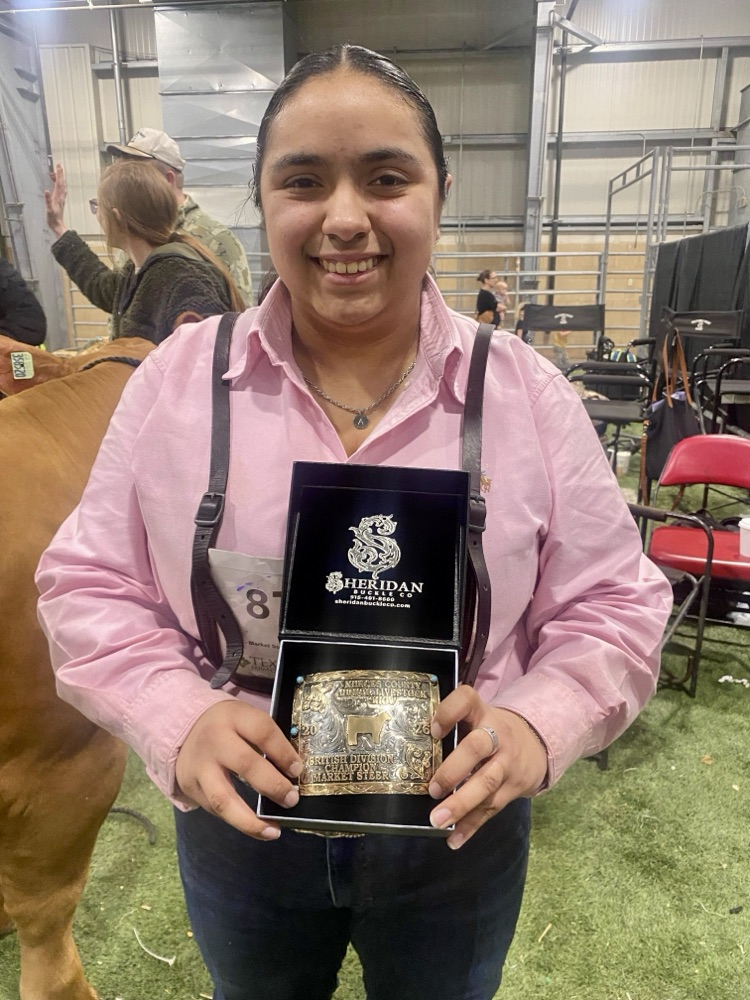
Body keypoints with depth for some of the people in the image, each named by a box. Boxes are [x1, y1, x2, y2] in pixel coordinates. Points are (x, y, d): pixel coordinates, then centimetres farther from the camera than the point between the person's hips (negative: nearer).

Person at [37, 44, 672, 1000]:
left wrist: (536, 723, -24)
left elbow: (610, 605, -6)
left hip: (458, 830, 0)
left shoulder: (527, 393, -11)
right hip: (238, 825, 1)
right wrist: (179, 718, -22)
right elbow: (92, 587, -6)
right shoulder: (176, 379, -10)